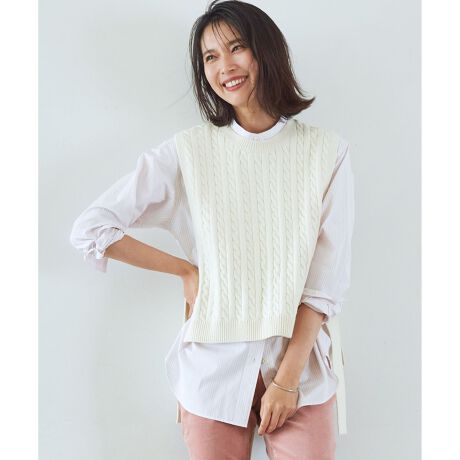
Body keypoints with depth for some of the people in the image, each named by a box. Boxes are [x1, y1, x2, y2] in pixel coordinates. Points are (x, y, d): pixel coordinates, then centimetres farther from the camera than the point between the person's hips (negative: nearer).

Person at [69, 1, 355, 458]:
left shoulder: (326, 151, -2)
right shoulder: (189, 151, -3)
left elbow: (327, 280, -4)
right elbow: (89, 228, -4)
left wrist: (287, 378, -10)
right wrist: (187, 270, -4)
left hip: (302, 363, 0)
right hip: (215, 367, 0)